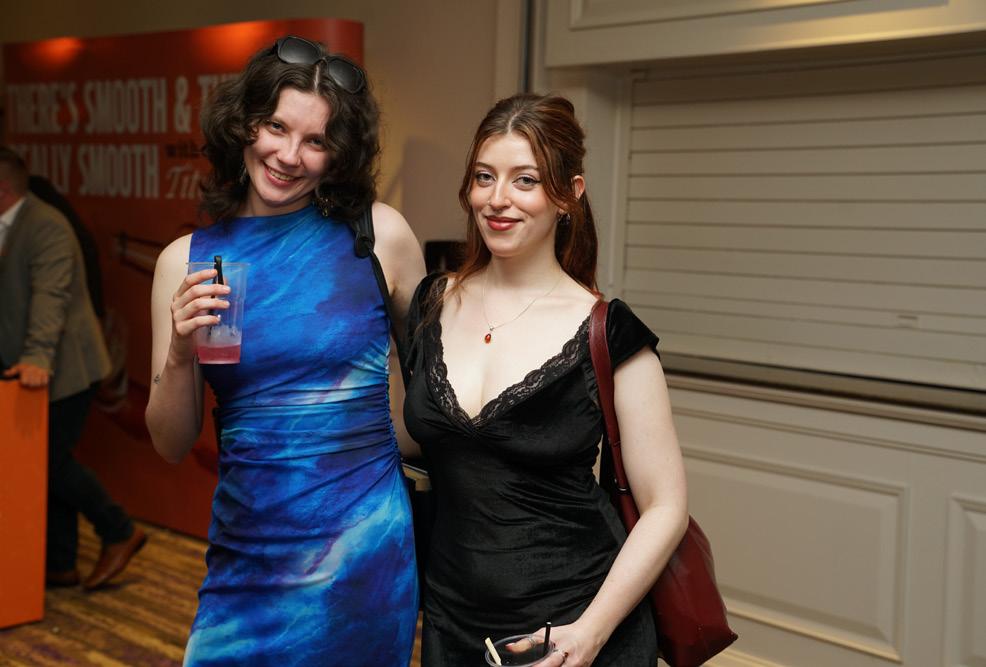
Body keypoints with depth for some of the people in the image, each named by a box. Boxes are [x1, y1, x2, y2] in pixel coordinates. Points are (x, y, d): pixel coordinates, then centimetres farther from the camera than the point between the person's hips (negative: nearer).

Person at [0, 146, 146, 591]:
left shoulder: (46, 226, -16)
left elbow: (50, 296, -28)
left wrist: (38, 358, -37)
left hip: (63, 367, -9)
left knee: (53, 461, -7)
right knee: (47, 463, 10)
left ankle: (120, 533, 11)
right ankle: (59, 566, 18)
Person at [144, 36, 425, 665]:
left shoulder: (377, 234, -6)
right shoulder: (187, 260, 0)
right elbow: (172, 443, 2)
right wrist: (180, 355, -14)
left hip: (364, 542, -2)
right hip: (245, 546, 2)